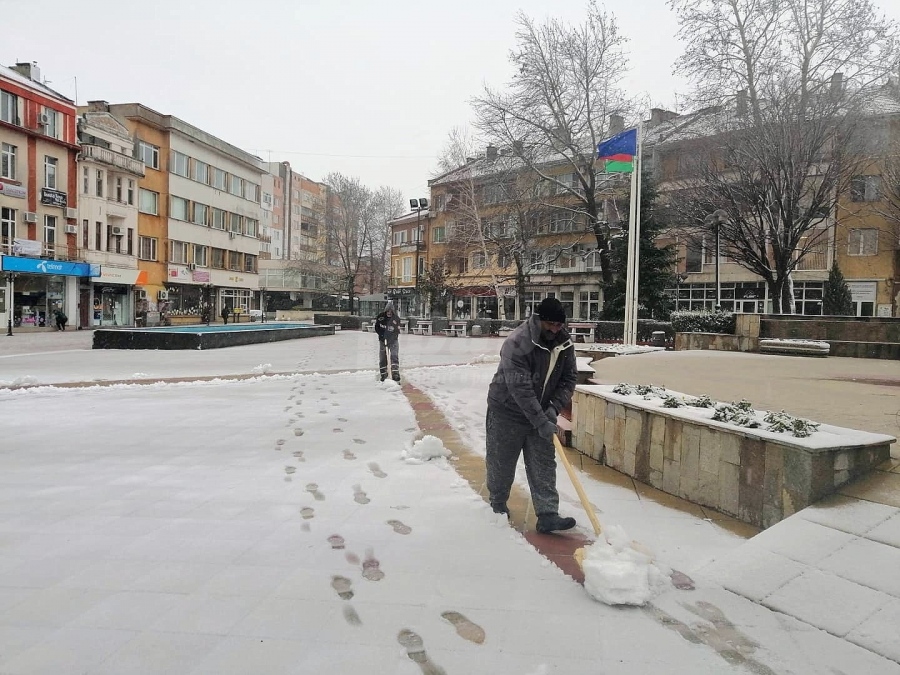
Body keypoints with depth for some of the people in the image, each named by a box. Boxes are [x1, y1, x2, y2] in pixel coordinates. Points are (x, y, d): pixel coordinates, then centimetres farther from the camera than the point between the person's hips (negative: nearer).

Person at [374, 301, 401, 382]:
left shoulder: (396, 318, -11)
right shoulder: (380, 317, -6)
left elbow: (397, 331, -13)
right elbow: (376, 327, 3)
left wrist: (390, 339, -24)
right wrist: (381, 334, -12)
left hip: (393, 340, -2)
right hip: (382, 340, 2)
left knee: (394, 356, -15)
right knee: (382, 357, 6)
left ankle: (395, 374, -17)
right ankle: (383, 374, 18)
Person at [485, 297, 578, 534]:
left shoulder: (565, 343, -6)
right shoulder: (517, 343, -27)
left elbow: (569, 379, 2)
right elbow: (519, 388, -30)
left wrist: (554, 407, -13)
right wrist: (540, 421, -30)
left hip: (542, 413, 5)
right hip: (507, 411, -5)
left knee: (544, 465, 1)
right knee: (501, 462, 10)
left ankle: (547, 516, 4)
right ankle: (498, 504, 33)